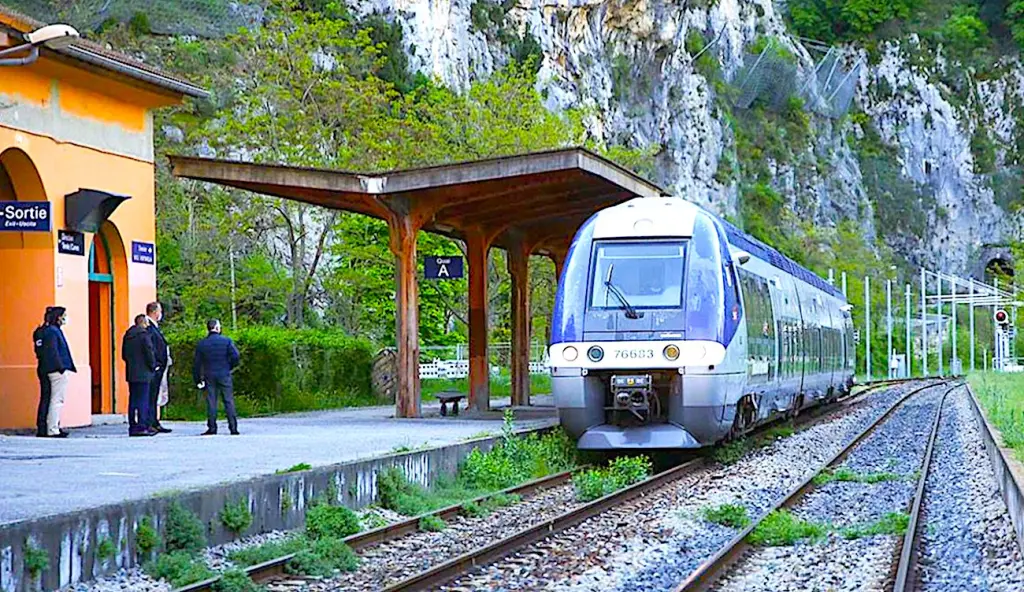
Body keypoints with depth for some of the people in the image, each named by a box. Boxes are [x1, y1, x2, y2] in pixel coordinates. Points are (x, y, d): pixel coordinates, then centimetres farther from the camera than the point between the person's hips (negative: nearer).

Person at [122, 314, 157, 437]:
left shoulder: (127, 336, 12)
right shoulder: (144, 335, -11)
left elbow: (124, 355, 16)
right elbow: (149, 352, -15)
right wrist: (153, 366, -1)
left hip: (130, 373, 7)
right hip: (143, 374, -7)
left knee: (133, 400, 10)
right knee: (143, 400, -6)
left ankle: (133, 427, 12)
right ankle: (141, 427, -9)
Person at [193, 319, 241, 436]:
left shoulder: (202, 344, 4)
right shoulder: (227, 341, -4)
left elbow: (196, 364, 5)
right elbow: (236, 356, -12)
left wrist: (198, 380, 12)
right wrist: (230, 367, 7)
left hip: (209, 376, 2)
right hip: (224, 375, -2)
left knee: (211, 402, 5)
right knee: (229, 401, 1)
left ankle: (212, 428, 2)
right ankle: (233, 427, -3)